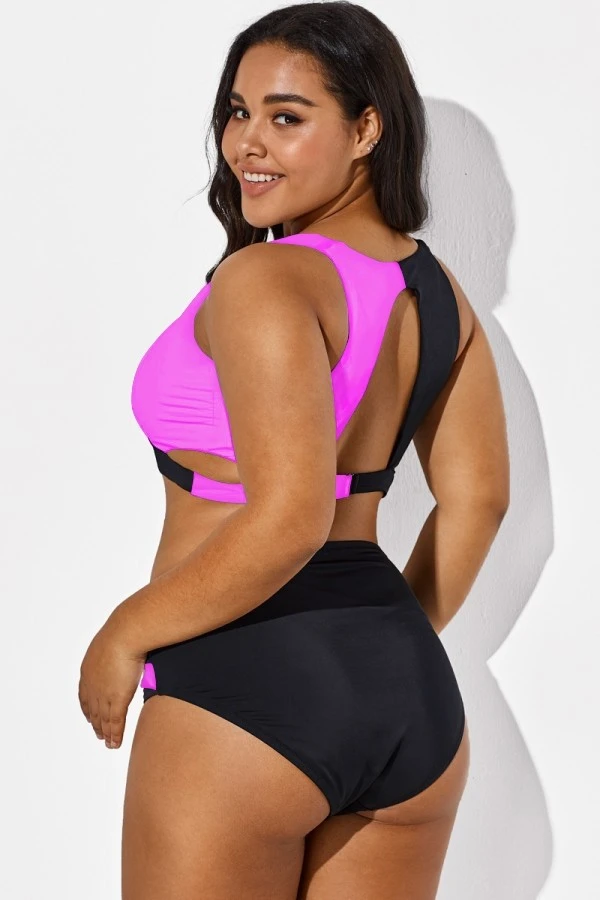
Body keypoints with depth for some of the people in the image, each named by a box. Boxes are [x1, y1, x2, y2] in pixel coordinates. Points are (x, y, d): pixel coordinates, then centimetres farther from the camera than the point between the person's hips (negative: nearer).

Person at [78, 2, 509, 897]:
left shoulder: (265, 279, -16)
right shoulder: (436, 287, 8)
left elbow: (288, 520, -24)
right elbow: (476, 497, 14)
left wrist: (127, 632, -12)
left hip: (247, 688, -7)